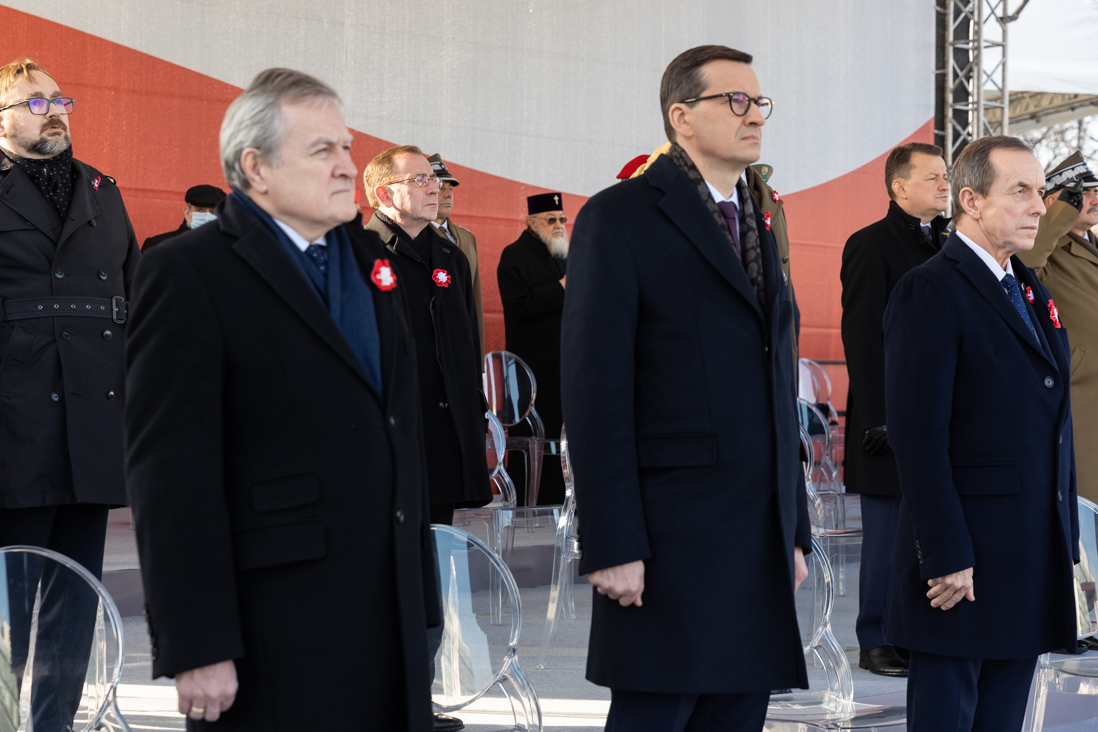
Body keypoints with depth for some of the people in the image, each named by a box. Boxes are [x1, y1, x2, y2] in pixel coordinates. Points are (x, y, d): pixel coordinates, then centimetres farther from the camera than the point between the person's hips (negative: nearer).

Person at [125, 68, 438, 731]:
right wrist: (197, 648, -17)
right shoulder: (189, 273, -7)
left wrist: (422, 602, 15)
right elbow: (172, 471, -13)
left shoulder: (369, 258, 15)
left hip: (390, 622, 7)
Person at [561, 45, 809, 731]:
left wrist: (794, 530, 16)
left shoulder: (760, 222, 18)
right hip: (670, 539, -7)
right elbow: (596, 389, -10)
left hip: (761, 538, 7)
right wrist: (612, 544, -16)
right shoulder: (620, 217, -4)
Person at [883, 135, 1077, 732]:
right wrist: (945, 558, -20)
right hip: (963, 564, -8)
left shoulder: (1031, 290, 16)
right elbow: (918, 437, -17)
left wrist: (1066, 539, 14)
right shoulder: (929, 292, -11)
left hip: (1034, 562, 8)